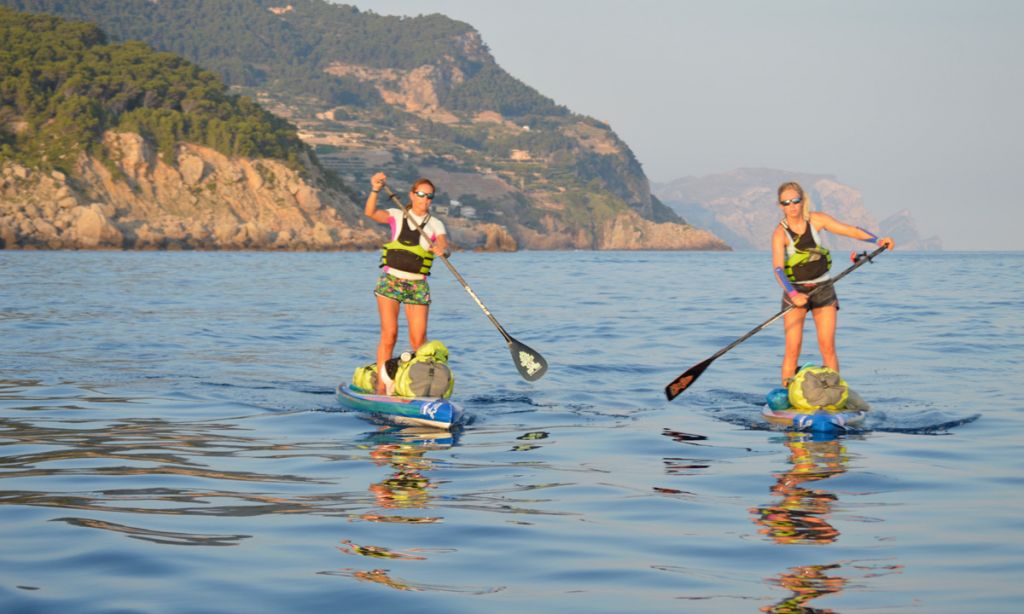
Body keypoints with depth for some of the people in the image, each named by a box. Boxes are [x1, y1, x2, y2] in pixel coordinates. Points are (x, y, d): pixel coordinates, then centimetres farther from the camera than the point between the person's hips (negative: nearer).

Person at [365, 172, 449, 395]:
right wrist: (375, 190, -31)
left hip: (417, 286, 1)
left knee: (419, 339, -4)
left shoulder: (435, 224, 6)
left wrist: (441, 247, -40)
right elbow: (370, 213, -13)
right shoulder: (397, 216, 5)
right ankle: (381, 385, -7)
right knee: (389, 334, -8)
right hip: (390, 281, -1)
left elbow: (443, 242, -15)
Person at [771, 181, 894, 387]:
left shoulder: (816, 220, -3)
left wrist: (878, 240, -18)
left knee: (828, 348, -4)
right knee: (792, 350, -9)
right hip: (795, 292, -2)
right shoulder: (780, 233, -13)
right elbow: (778, 268, -25)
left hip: (823, 289, 2)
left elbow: (850, 230, -3)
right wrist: (792, 294, -40)